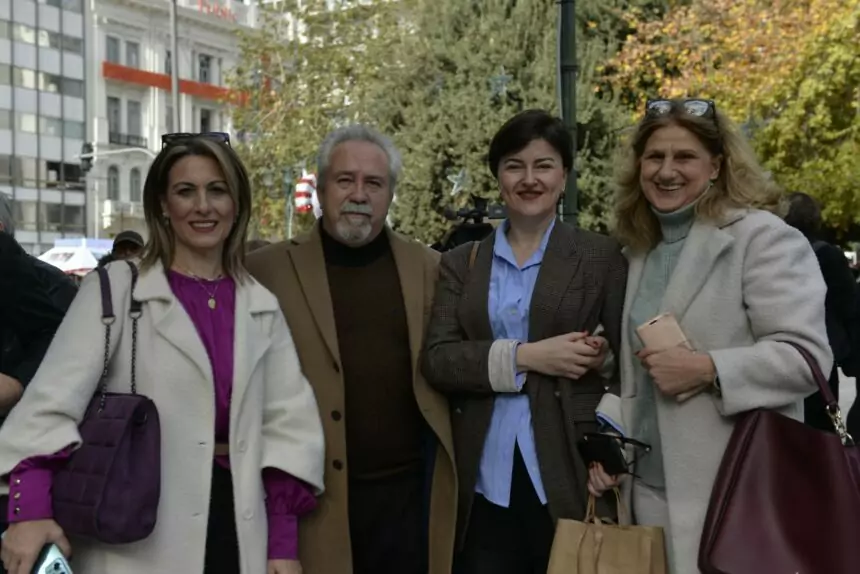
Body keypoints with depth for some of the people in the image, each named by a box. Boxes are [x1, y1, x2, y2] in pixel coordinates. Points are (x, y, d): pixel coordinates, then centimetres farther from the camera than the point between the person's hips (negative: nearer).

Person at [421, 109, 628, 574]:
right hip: (484, 483, 2)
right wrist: (524, 356, -15)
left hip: (569, 476, -1)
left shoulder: (602, 256, 4)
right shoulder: (461, 263, 9)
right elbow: (436, 359, -2)